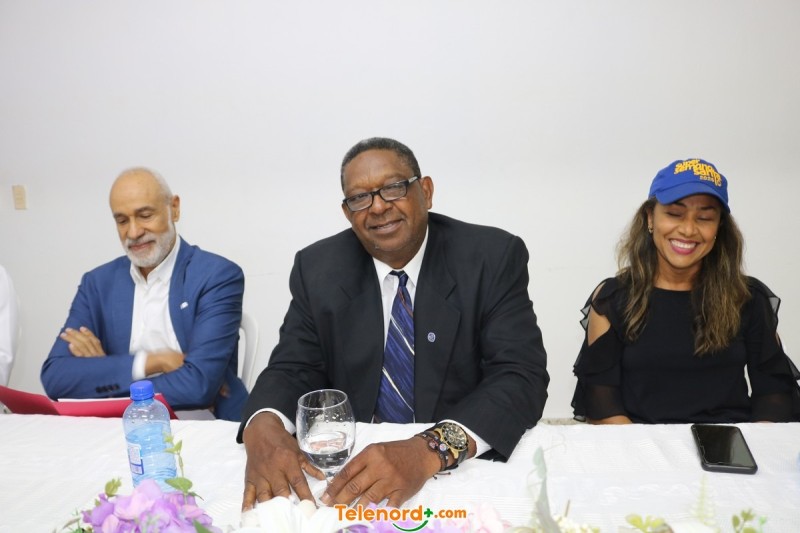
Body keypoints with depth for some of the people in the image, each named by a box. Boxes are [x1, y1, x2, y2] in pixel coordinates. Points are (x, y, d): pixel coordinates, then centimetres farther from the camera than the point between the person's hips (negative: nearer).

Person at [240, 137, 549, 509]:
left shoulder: (494, 257, -8)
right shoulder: (319, 269, 0)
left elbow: (521, 376, -14)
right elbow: (293, 369, 0)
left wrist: (431, 450, -30)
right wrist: (263, 428, -23)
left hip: (464, 467, -2)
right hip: (350, 465, 3)